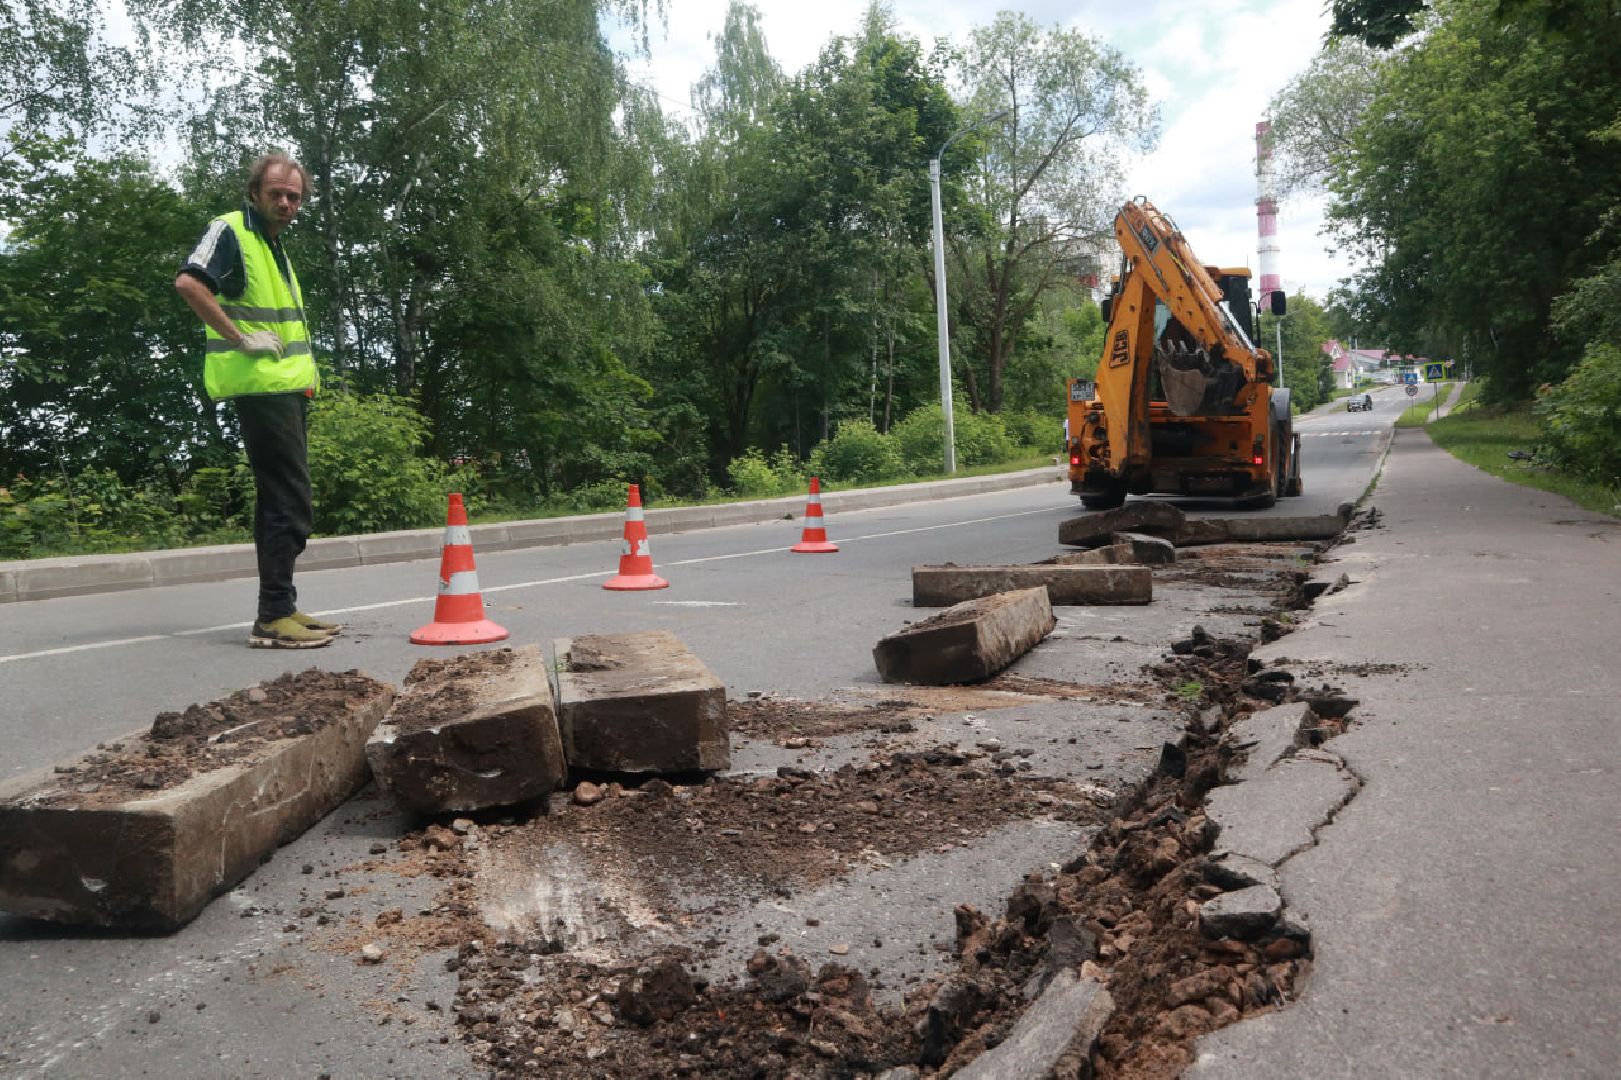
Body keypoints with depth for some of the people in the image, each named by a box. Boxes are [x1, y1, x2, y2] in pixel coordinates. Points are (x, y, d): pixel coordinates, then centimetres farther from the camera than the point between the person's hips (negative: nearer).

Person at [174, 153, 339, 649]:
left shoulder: (274, 244, 21)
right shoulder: (230, 231, -7)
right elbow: (188, 282, -23)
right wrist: (239, 337, -22)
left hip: (288, 387, 10)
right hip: (260, 384, -10)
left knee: (279, 501, 11)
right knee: (291, 503, -12)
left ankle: (281, 608, 18)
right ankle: (273, 617, -9)